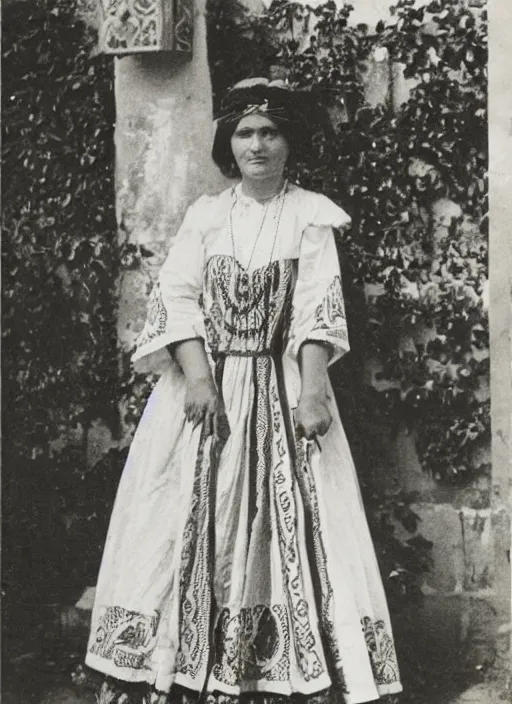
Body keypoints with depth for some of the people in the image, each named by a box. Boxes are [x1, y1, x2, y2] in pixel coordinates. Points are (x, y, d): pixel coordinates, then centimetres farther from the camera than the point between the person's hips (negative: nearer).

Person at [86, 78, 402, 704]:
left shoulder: (310, 216, 3)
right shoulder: (204, 216, 9)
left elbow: (318, 306, -7)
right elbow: (176, 298, 0)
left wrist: (313, 389, -19)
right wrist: (198, 379, -14)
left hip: (281, 390, -1)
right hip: (204, 386, 2)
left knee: (290, 525, -6)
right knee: (193, 526, 0)